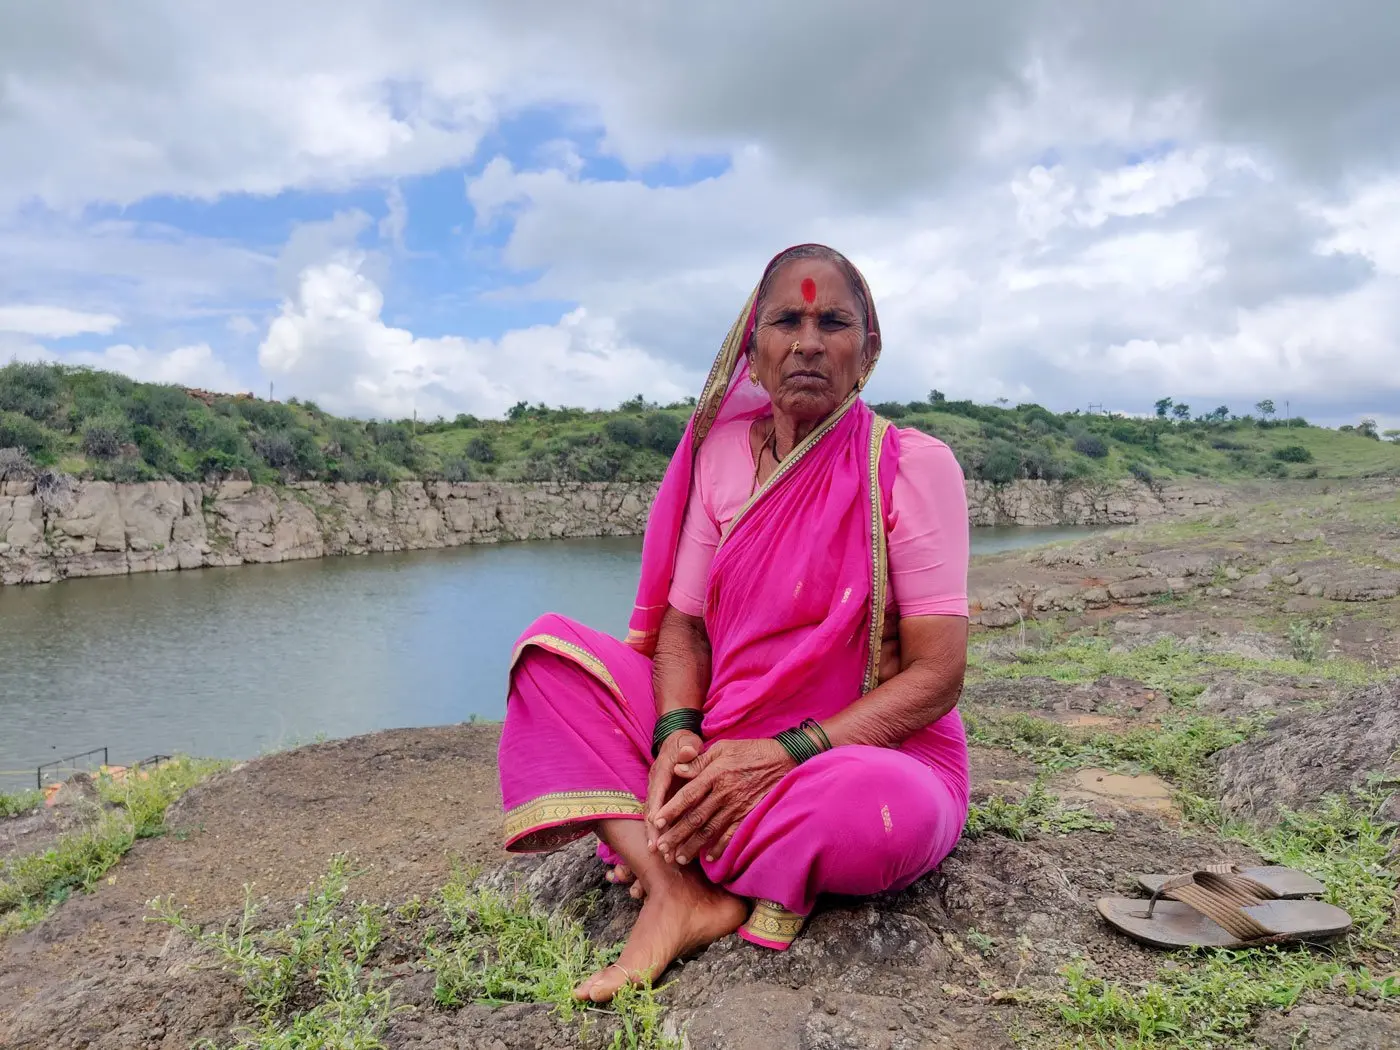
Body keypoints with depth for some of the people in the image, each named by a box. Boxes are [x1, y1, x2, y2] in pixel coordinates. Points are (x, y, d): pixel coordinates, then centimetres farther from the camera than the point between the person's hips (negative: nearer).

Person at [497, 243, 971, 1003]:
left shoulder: (914, 466, -12)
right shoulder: (723, 452, 1)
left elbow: (936, 676, -16)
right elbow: (683, 622, 1)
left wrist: (781, 756, -26)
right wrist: (675, 734, -19)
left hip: (871, 749, -3)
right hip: (723, 743, 4)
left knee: (887, 807, -39)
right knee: (549, 648, -8)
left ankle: (659, 848, -11)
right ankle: (680, 894, -24)